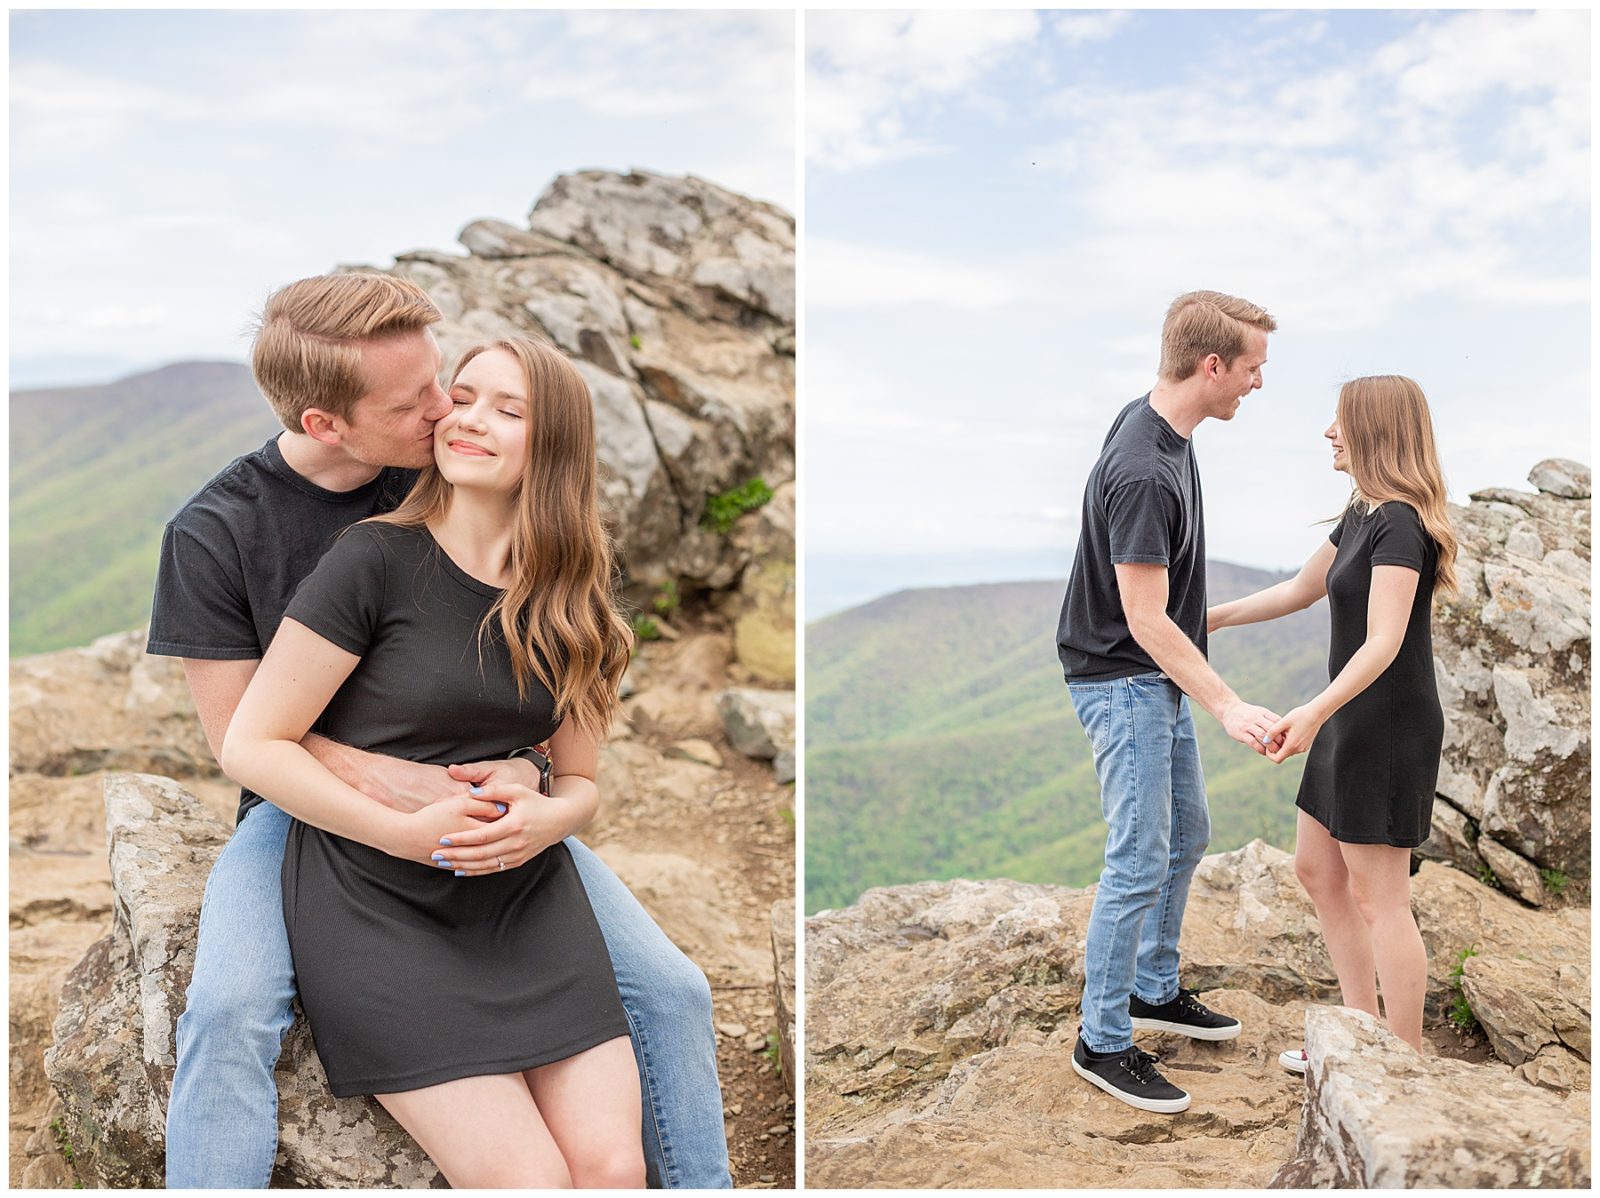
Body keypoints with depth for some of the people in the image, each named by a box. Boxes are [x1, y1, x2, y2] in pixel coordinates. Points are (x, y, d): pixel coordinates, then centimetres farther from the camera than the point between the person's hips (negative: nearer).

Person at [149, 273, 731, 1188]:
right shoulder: (213, 533, -11)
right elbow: (239, 729, -8)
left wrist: (517, 767, -15)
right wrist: (381, 778, -25)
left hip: (473, 794, 2)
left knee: (670, 989, -10)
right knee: (228, 1011, -31)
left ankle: (701, 1186, 11)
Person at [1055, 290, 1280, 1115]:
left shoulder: (1159, 430, 3)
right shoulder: (1143, 472, -28)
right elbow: (1145, 620, -27)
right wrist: (1228, 706, -30)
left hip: (1160, 681, 10)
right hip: (1122, 681, -10)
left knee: (1187, 834, 20)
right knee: (1140, 861, -4)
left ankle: (1153, 990, 35)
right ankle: (1102, 1042, 10)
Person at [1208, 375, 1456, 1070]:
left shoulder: (1400, 524, -19)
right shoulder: (1363, 515, 11)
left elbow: (1382, 643, -28)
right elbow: (1303, 587, 24)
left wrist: (1314, 713, -39)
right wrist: (1213, 618, 27)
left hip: (1389, 729, -10)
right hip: (1350, 725, 10)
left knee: (1378, 899, -2)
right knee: (1318, 873, 17)